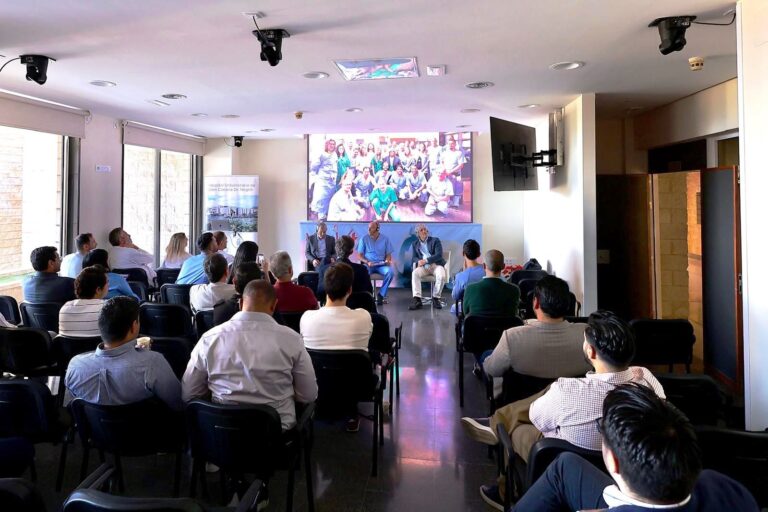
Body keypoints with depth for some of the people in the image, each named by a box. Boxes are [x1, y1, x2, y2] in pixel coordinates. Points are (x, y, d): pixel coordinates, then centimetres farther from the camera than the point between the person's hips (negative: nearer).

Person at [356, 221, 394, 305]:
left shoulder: (385, 239, 7)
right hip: (368, 264, -1)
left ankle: (381, 294, -15)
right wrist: (367, 262, -14)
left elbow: (388, 254, 10)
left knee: (390, 272, -31)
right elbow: (359, 255, 3)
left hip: (381, 264, 1)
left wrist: (387, 260, -13)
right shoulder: (364, 239, 4)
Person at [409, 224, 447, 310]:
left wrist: (426, 260, -20)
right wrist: (418, 261, -17)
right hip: (423, 266, 2)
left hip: (436, 264, -2)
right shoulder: (415, 243, 16)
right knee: (414, 273, -31)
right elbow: (414, 257, 9)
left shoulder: (435, 240, 5)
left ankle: (435, 298, -18)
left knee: (441, 276, -34)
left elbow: (439, 255, -8)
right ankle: (417, 300, -35)